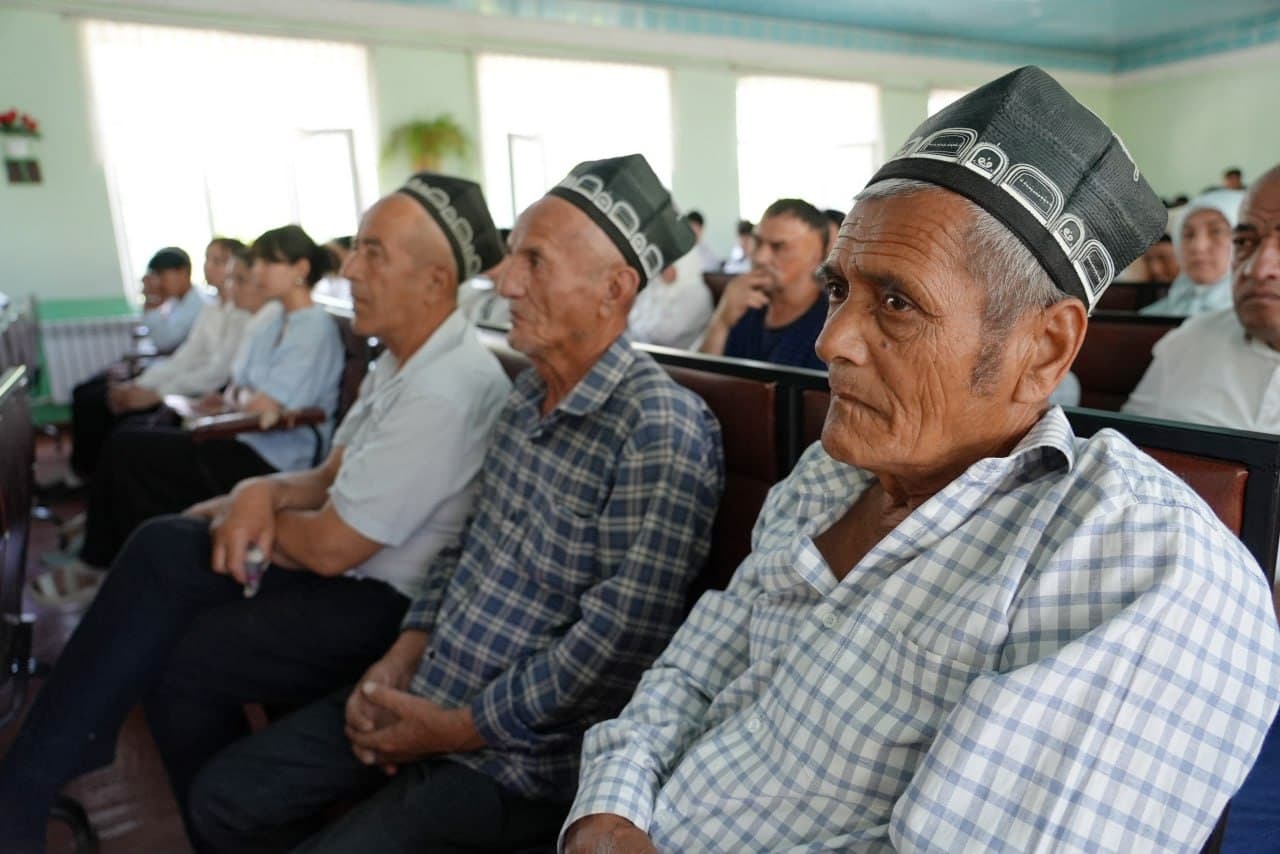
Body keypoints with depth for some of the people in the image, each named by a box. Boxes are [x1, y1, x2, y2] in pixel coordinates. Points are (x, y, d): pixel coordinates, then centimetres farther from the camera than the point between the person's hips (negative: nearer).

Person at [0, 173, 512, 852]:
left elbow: (330, 547, -22)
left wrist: (244, 512, -3)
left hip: (389, 602, -9)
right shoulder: (403, 359, 6)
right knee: (164, 547, -4)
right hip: (353, 561, 9)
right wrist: (262, 492, -10)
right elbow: (329, 478, 12)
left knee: (179, 658, -9)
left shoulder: (445, 392, -27)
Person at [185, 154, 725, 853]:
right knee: (223, 797, 10)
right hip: (420, 693, 8)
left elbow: (619, 644, -25)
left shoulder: (662, 435, -23)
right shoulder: (530, 392, 5)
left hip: (522, 754, -7)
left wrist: (456, 729, -16)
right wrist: (404, 654, 0)